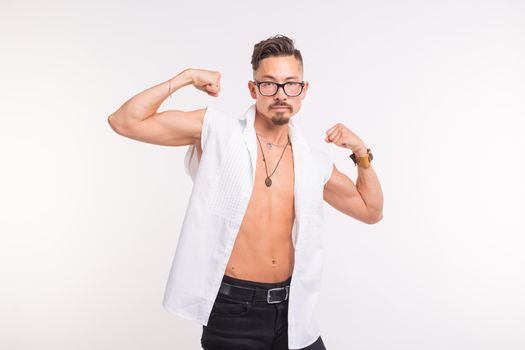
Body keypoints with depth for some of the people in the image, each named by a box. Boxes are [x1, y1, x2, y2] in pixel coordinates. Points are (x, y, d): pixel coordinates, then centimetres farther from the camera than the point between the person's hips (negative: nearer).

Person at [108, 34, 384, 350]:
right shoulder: (216, 130, -7)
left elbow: (371, 211, 15)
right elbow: (124, 122, -11)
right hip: (232, 310, -4)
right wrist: (186, 77, -14)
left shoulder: (314, 163, 4)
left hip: (290, 309, 4)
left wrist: (361, 152, 1)